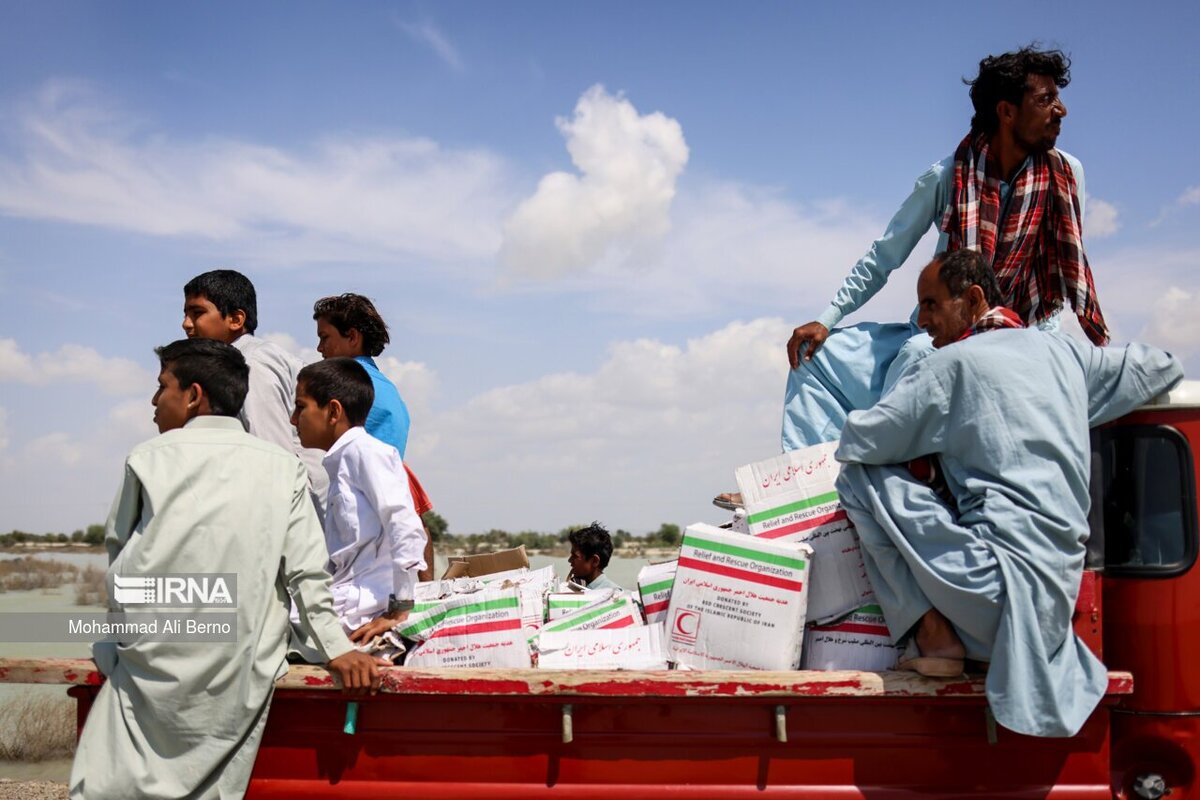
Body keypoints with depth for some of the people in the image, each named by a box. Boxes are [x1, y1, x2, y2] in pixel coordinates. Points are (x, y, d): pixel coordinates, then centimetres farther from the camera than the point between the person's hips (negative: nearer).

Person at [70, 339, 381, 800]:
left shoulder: (149, 458, 3)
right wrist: (336, 648, 6)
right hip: (238, 682, 2)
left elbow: (118, 554, 13)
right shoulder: (282, 468, 4)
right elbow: (307, 572, 1)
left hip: (151, 670, -1)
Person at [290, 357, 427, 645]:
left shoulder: (364, 450, -6)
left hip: (360, 610, -9)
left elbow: (405, 527, -17)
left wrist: (399, 611, -18)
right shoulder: (340, 462, 22)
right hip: (343, 599, 9)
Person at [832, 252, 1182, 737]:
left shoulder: (954, 363, -6)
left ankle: (933, 635, -4)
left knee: (861, 478, -4)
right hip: (1059, 590, 8)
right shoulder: (1063, 350, 13)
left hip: (1002, 580, -8)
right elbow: (1163, 368, 28)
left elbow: (856, 442, -7)